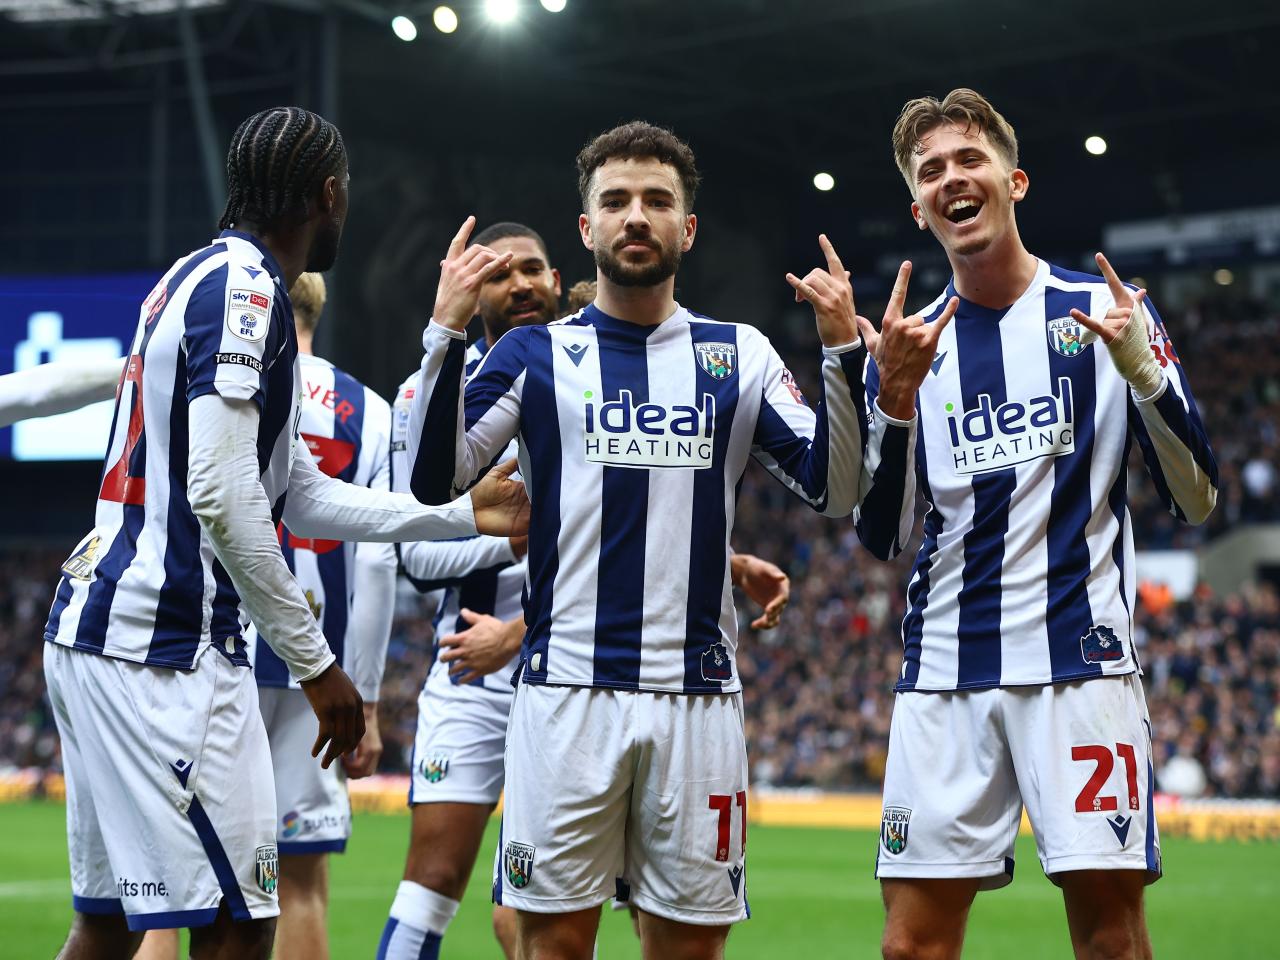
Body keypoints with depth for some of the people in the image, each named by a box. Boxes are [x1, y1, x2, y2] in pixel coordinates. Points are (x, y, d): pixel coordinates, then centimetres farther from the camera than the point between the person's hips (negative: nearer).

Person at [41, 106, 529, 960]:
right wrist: (316, 662, -16)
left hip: (92, 627, 11)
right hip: (165, 641, -10)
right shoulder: (243, 289, -11)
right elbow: (221, 498, -21)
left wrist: (463, 513, 26)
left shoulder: (201, 280, 20)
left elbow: (303, 496, 22)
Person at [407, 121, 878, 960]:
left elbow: (835, 490, 3)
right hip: (567, 690, -1)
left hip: (700, 693, 1)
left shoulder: (741, 356, 10)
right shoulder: (536, 354, 6)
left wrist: (844, 352, -8)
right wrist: (446, 333, -14)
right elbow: (437, 478, -5)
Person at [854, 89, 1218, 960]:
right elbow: (883, 538, 4)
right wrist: (894, 397, -10)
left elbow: (1198, 499, -1)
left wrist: (1142, 367, -17)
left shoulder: (1107, 312, 3)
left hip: (1081, 660, -2)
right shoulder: (909, 342, 10)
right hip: (944, 674, 3)